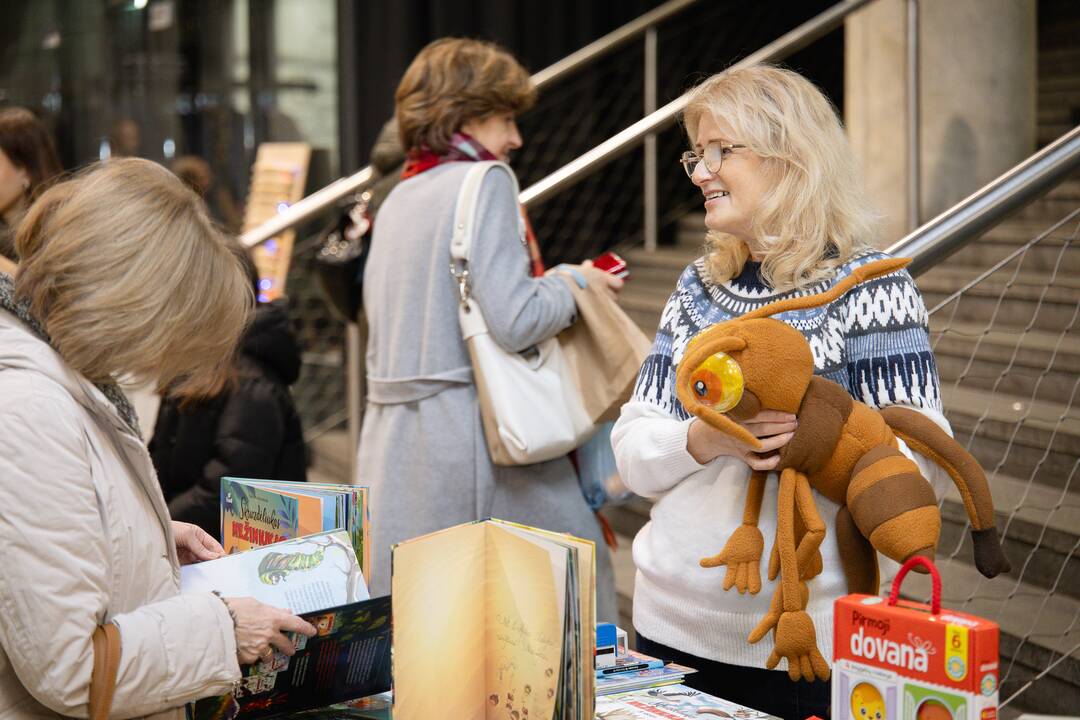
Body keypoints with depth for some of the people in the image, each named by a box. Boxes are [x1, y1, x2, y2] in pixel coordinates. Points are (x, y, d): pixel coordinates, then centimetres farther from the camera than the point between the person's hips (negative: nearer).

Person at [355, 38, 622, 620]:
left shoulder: (396, 199, 16)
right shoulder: (483, 182, -8)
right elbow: (514, 321, -18)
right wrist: (575, 283, 0)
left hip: (390, 435, 9)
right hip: (467, 431, -9)